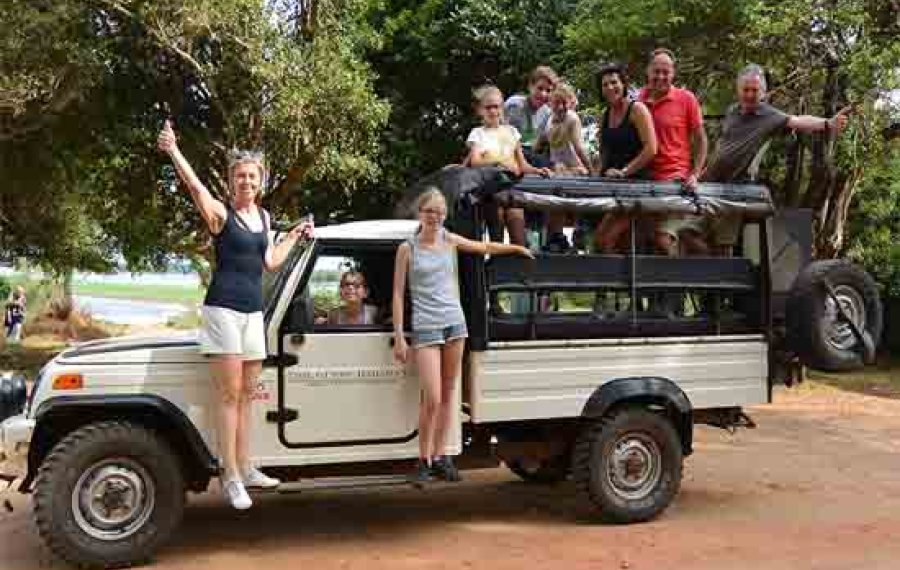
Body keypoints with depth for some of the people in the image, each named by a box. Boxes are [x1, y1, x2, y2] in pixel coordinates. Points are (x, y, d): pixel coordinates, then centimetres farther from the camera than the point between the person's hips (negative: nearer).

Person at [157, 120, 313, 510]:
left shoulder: (263, 216, 14)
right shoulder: (221, 213, -6)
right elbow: (196, 188, -26)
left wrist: (294, 236, 22)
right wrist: (173, 151, -39)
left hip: (253, 311, 6)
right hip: (223, 308, -6)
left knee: (245, 395, 10)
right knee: (230, 395, -6)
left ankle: (244, 468, 17)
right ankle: (231, 477, -2)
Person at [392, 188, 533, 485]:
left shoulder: (449, 240, 8)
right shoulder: (408, 248, -2)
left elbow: (485, 247, 23)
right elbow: (398, 294, -3)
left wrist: (517, 248, 21)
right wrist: (399, 337, -7)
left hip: (454, 323, 4)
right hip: (425, 327, -4)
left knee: (448, 394, 7)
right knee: (432, 398, -11)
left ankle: (440, 455, 16)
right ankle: (424, 461, 4)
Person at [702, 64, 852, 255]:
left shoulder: (770, 116, -13)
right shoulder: (731, 111, 4)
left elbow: (797, 121, -30)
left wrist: (828, 124, -47)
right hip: (710, 182, 4)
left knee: (724, 243, 1)